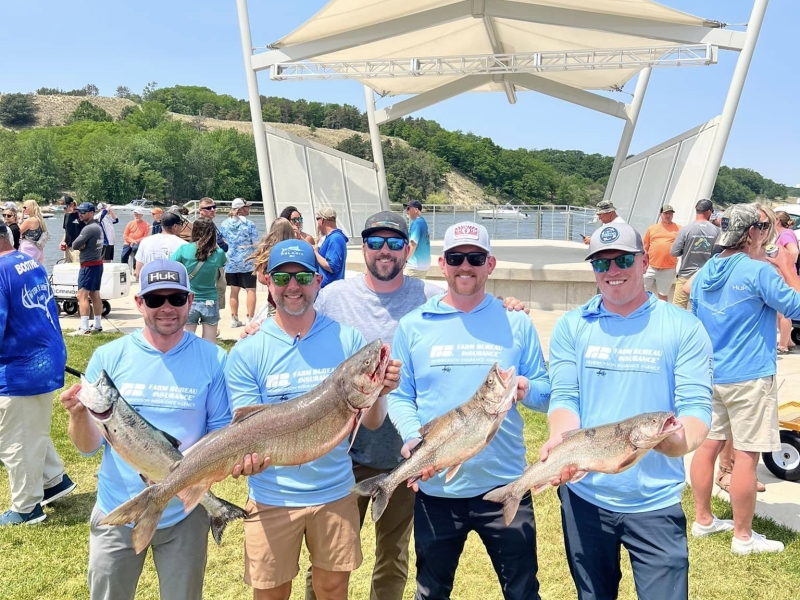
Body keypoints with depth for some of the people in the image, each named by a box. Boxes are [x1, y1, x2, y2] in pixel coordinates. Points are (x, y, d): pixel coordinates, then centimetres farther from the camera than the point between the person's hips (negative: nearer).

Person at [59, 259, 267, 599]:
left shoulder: (213, 360, -9)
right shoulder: (108, 357, -7)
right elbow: (88, 446, -6)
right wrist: (79, 414, -27)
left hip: (184, 513, 0)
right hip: (116, 511, 1)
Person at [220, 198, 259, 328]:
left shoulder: (224, 224, 4)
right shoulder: (249, 224, -9)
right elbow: (256, 244, -7)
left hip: (231, 262, 4)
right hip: (247, 262, -4)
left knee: (234, 290, 11)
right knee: (251, 290, 2)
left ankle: (234, 319, 15)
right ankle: (250, 319, -1)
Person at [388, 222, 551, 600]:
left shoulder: (516, 323, 2)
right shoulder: (413, 325, 1)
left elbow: (547, 395, 3)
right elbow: (399, 395, 1)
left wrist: (527, 389, -20)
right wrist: (412, 436, -17)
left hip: (504, 484, 0)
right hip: (435, 487, 1)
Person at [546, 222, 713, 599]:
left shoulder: (684, 328, -4)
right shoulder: (571, 327, 2)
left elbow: (696, 407, -10)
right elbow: (564, 397, -4)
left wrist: (677, 440, -32)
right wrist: (560, 441, -25)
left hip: (656, 502, -2)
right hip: (584, 497, 2)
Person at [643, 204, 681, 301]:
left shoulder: (678, 229, 4)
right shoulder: (652, 228, 9)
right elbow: (645, 247, 11)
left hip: (668, 269, -2)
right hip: (651, 267, 2)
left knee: (662, 295, 8)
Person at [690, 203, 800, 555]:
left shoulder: (703, 274, 8)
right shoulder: (760, 272, -15)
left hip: (709, 376, 8)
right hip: (749, 378, -8)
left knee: (708, 445, 14)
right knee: (746, 456, 0)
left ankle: (703, 520, 25)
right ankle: (743, 536, 9)